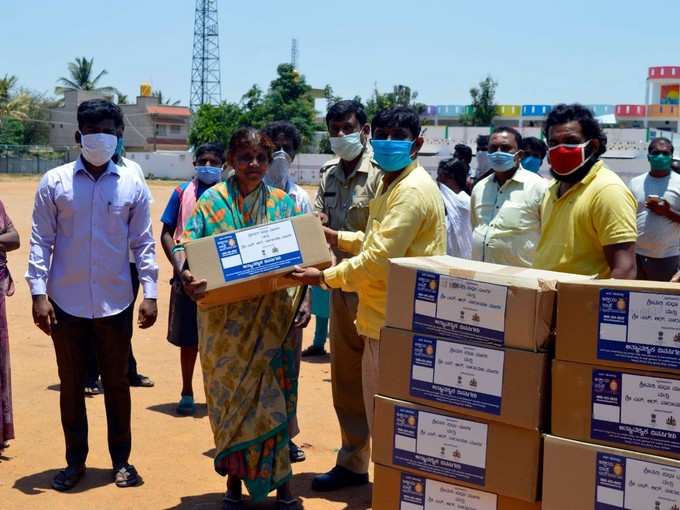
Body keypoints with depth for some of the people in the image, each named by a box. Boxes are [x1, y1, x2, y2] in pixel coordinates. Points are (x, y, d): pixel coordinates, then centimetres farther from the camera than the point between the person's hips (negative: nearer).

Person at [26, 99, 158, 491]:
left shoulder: (133, 186, 1)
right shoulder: (54, 182, -1)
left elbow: (144, 243, 3)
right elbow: (41, 240, -1)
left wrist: (150, 294, -3)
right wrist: (39, 292, -8)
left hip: (115, 302, 0)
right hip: (66, 302, 0)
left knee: (117, 383, 10)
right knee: (71, 384, 10)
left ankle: (121, 459, 24)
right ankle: (75, 461, 25)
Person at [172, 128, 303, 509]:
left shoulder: (284, 203, 7)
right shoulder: (212, 201, 0)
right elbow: (184, 243, -10)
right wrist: (183, 271, -31)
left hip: (272, 320, 1)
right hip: (225, 319, -1)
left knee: (275, 396, 4)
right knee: (230, 396, 7)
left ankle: (280, 479, 17)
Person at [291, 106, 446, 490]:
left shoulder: (413, 190, -18)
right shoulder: (391, 183, 16)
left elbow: (380, 259, -23)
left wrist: (325, 277, -16)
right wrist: (337, 238, 13)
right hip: (383, 314, 11)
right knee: (380, 407, 19)